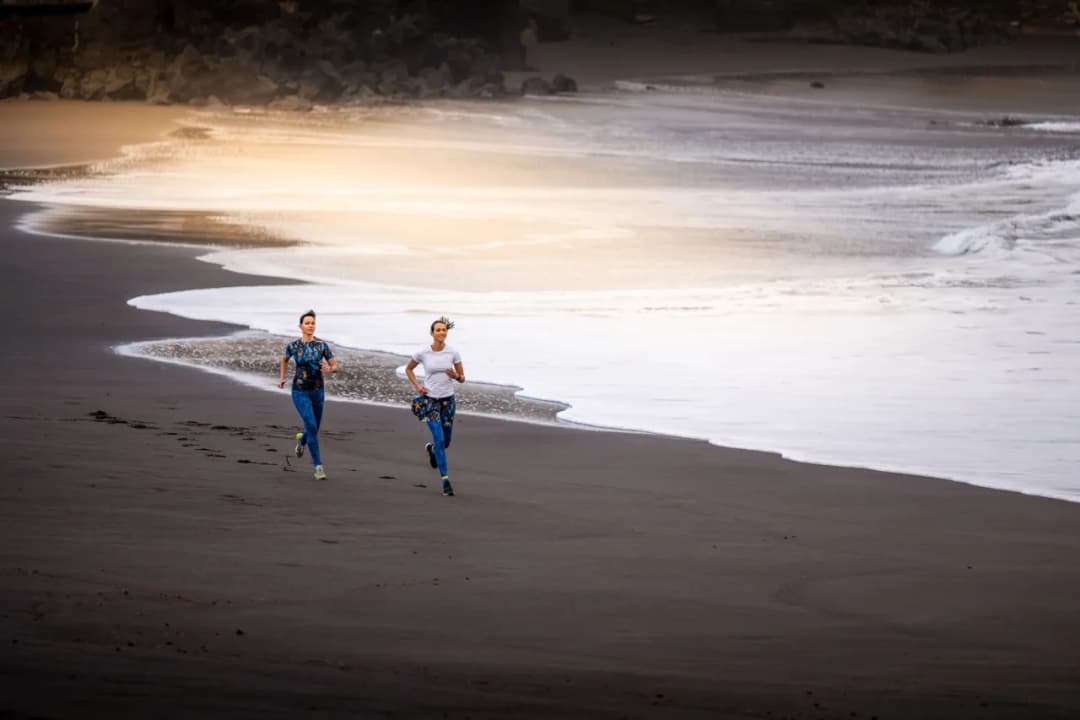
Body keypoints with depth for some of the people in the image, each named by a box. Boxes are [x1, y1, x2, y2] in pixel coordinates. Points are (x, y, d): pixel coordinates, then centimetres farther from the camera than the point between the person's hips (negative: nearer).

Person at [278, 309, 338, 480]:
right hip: (300, 392, -2)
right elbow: (284, 359, 19)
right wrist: (281, 377, 16)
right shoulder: (293, 346, -4)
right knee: (312, 426, -17)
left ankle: (301, 440, 54)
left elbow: (335, 366, -1)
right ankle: (318, 467, -11)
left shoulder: (322, 345, -5)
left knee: (314, 428, 15)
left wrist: (329, 369, -23)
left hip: (317, 391, 2)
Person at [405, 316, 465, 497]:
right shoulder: (422, 353, -7)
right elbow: (408, 369, 11)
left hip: (447, 400, 3)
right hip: (430, 400, -3)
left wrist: (455, 376, -19)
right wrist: (417, 386, -4)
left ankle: (431, 448, 52)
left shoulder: (453, 353, -3)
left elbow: (462, 378, 5)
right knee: (440, 439, -15)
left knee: (445, 442, 13)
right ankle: (445, 481, -8)